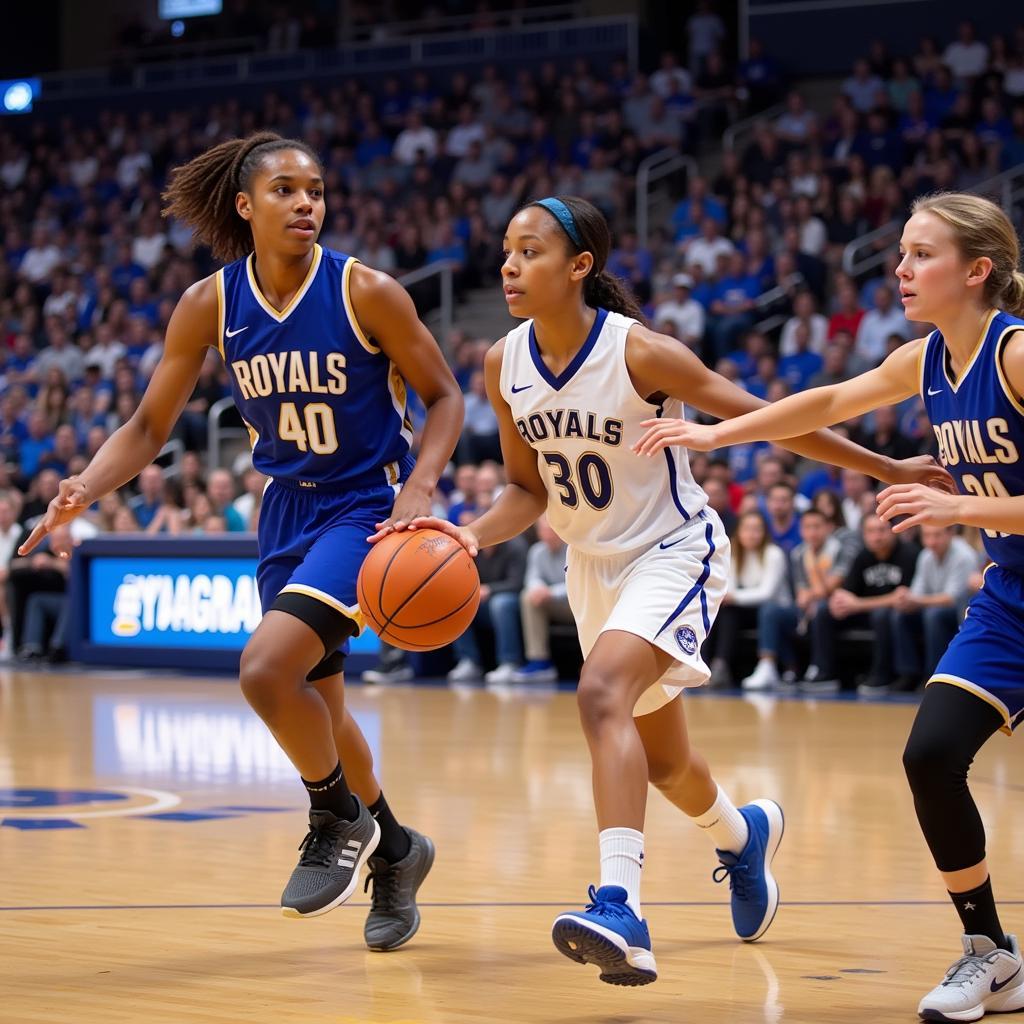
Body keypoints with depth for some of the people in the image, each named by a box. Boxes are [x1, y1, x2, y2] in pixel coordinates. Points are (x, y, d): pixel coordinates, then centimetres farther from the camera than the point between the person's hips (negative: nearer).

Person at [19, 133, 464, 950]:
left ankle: (339, 817, 2)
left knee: (267, 667, -24)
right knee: (314, 708, 14)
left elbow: (444, 397, -5)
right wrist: (86, 489, -18)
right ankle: (393, 850, 37)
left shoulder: (366, 293, -16)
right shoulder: (210, 305, -6)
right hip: (289, 510, 5)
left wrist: (417, 490, -21)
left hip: (367, 507, -5)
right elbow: (150, 427, 1)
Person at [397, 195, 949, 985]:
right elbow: (529, 489, 5)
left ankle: (620, 908, -40)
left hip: (674, 551, -7)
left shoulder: (639, 353, -24)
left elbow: (763, 418, -15)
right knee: (661, 759, 20)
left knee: (602, 694, -33)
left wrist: (888, 470, -11)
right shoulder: (504, 365, -7)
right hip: (594, 564, 7)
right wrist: (471, 537, -15)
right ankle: (743, 834, 54)